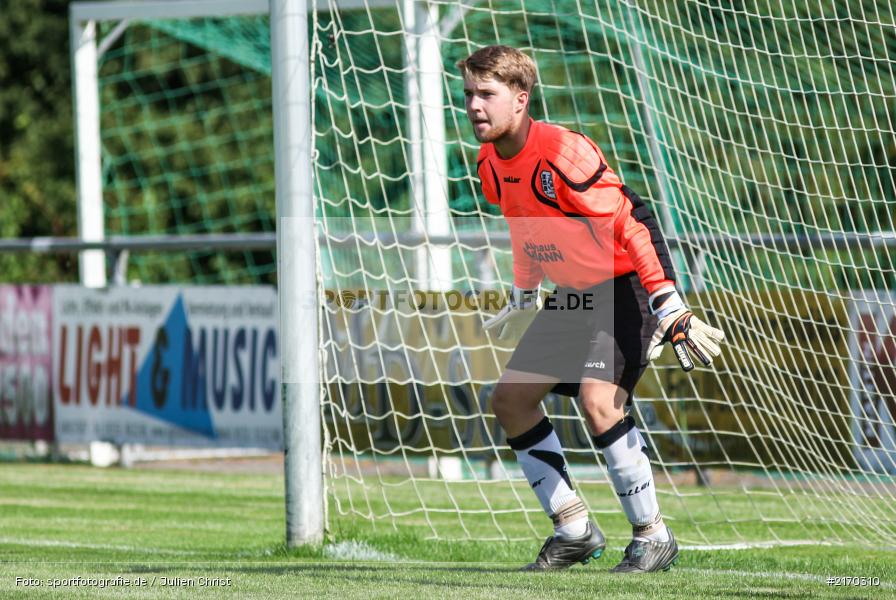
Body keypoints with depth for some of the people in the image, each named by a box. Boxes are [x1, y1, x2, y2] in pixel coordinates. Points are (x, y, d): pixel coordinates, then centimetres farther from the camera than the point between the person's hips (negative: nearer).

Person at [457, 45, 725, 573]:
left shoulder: (563, 153, -26)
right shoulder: (491, 163, 1)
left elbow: (633, 223, -26)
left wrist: (669, 308, -29)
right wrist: (524, 300, 28)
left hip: (623, 288, -9)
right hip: (573, 295, 9)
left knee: (598, 400, -26)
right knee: (510, 398, 6)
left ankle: (653, 535, -11)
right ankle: (575, 530, 15)